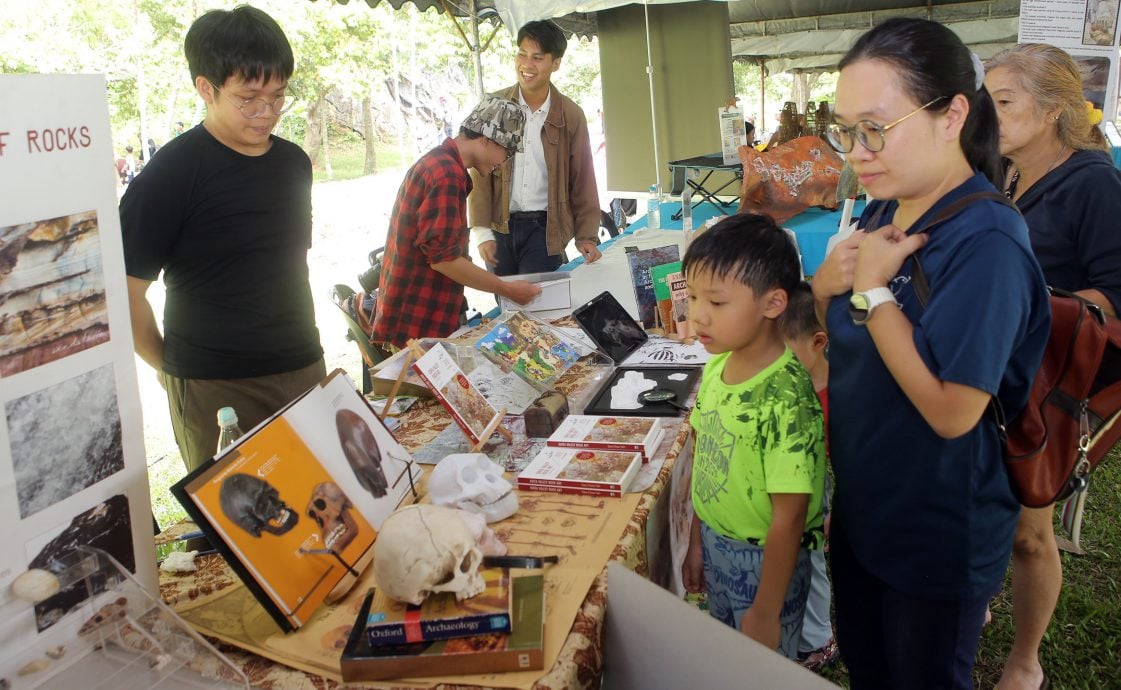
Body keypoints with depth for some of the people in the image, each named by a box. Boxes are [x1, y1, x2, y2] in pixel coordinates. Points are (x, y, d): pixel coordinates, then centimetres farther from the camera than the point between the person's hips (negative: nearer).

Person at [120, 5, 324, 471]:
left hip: (304, 370, 6)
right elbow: (125, 290, -9)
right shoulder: (171, 175, -12)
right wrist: (171, 366, -1)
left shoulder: (294, 163, 7)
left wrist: (302, 342, 15)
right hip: (216, 390, -5)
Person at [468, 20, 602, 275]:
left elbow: (582, 179, 3)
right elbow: (480, 172, -1)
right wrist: (482, 231, -7)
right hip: (500, 227, 1)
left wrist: (586, 235, -2)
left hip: (545, 228, -1)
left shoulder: (570, 115, -1)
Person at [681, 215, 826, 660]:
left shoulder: (785, 399, -28)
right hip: (716, 545, 7)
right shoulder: (717, 366, -5)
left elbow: (789, 514, -24)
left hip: (765, 560, -7)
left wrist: (765, 613, -18)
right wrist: (697, 542, 12)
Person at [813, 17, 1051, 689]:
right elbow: (845, 330, 9)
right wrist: (827, 285, -13)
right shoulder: (884, 214, -1)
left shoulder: (986, 244, -26)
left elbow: (952, 412, -29)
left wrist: (872, 288, -25)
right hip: (860, 504, 8)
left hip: (938, 537, -7)